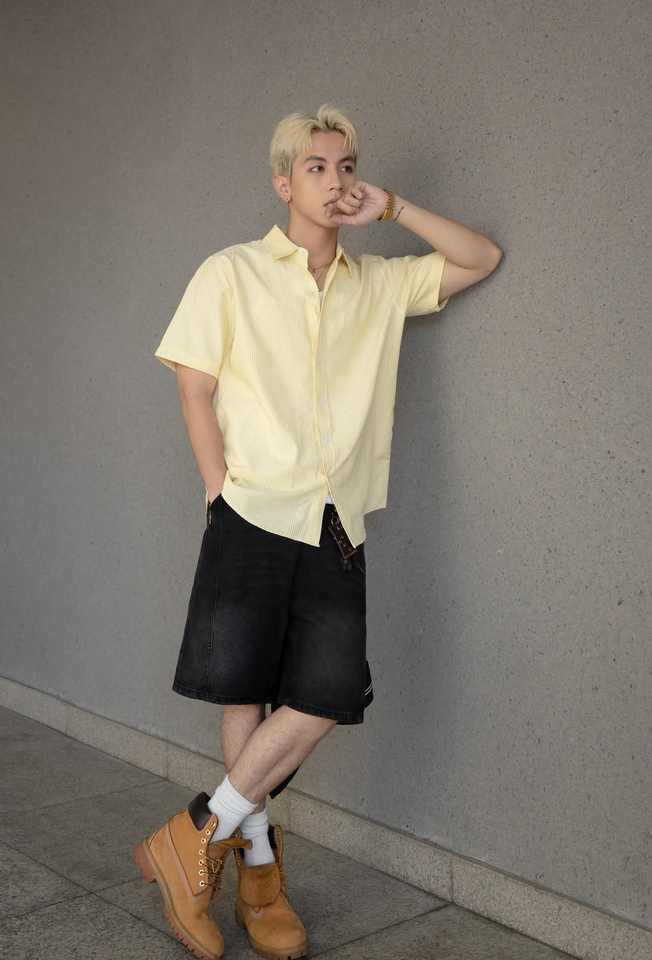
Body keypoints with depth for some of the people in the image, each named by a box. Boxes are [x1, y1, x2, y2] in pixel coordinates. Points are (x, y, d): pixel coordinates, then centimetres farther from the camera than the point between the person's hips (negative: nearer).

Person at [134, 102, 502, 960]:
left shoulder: (381, 285, 14)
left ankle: (202, 834, 9)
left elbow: (482, 259, 15)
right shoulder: (232, 273, 4)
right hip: (255, 514, -3)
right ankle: (258, 869, 16)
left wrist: (392, 210, 6)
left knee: (329, 697, -5)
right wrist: (222, 496, -6)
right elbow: (196, 391, 2)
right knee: (246, 692, 0)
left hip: (337, 524, 4)